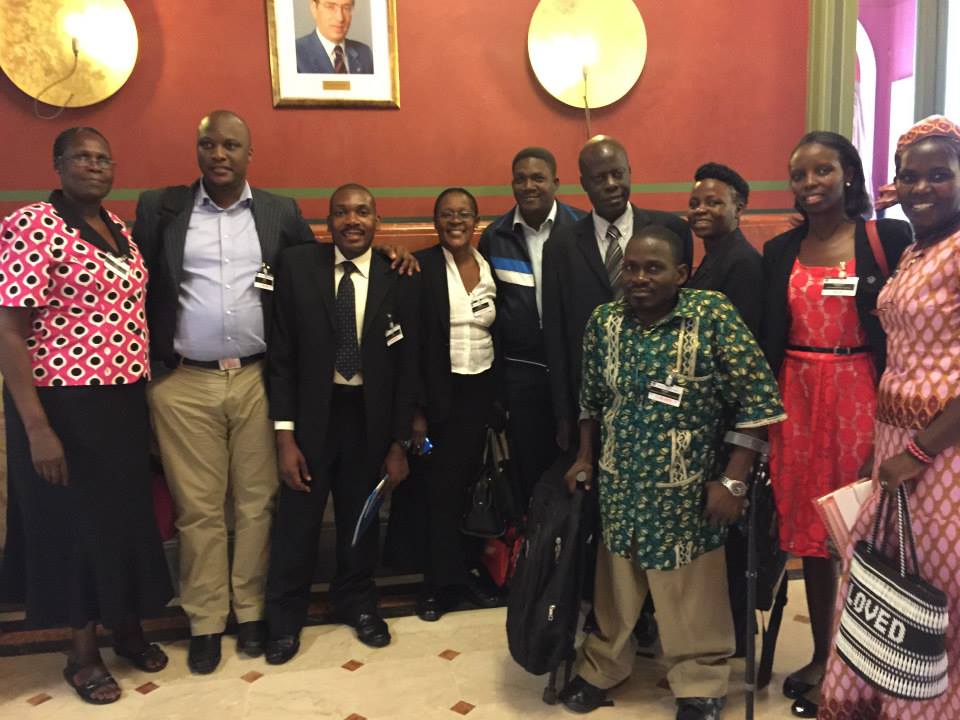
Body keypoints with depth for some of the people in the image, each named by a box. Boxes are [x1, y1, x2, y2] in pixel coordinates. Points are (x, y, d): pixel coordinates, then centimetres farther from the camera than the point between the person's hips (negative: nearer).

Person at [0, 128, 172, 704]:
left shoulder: (117, 226, 9)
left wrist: (145, 388, 15)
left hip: (125, 402, 7)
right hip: (66, 406, -7)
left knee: (128, 514, 16)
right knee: (77, 522, 7)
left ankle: (129, 628, 37)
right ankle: (83, 652, 27)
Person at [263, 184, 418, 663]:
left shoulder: (398, 279, -4)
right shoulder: (296, 266, -5)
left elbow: (407, 364, 0)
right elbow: (281, 355, -5)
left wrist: (400, 442, -1)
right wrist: (284, 434, -9)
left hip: (370, 416, 1)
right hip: (310, 413, -1)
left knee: (361, 520, 16)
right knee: (296, 524, 9)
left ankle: (358, 604, 41)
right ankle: (285, 618, 32)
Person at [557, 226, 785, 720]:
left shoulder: (713, 316, -15)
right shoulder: (604, 321, -2)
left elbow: (758, 400, -13)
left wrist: (732, 480, -15)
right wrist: (585, 458, 11)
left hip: (687, 490, -3)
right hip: (619, 485, 4)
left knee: (692, 595, 11)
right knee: (614, 585, 19)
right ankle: (603, 665, 41)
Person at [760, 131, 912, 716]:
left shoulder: (889, 238, -3)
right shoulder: (779, 251, 8)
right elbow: (768, 339, 7)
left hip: (862, 400, -3)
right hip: (797, 401, 4)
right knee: (810, 529, 10)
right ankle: (821, 656, 26)